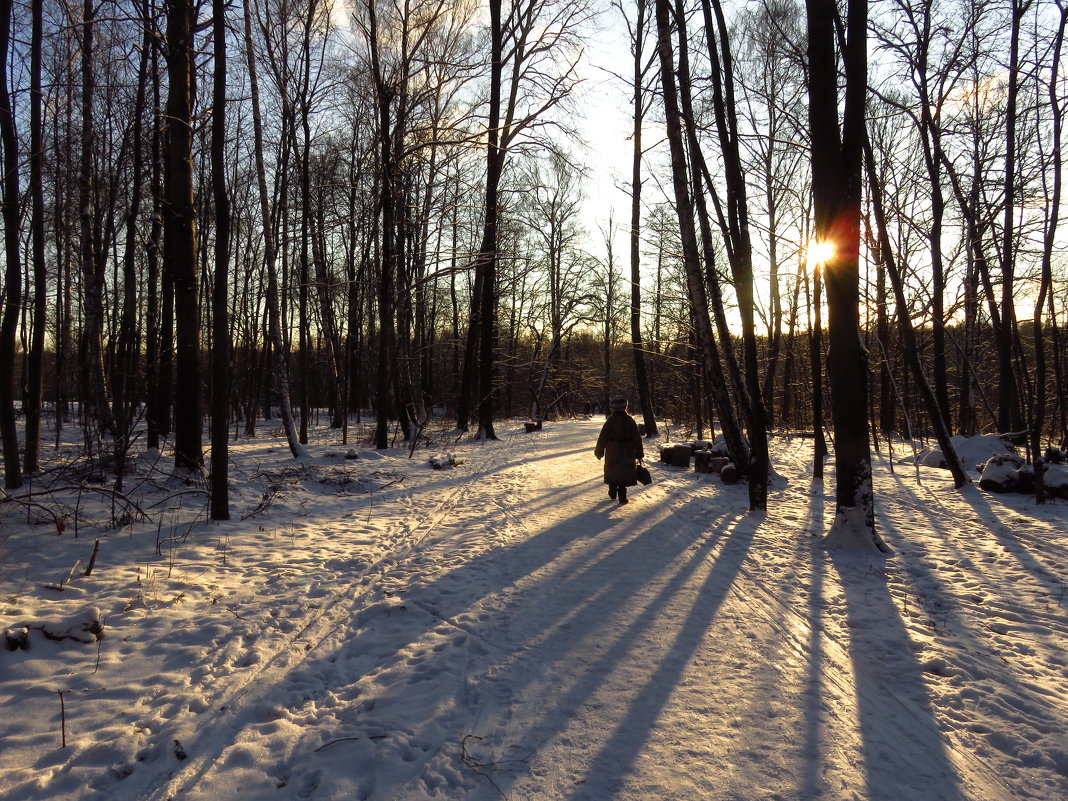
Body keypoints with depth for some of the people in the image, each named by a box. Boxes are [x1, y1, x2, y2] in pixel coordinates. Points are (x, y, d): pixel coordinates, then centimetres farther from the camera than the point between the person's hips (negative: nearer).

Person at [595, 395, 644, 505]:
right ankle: (622, 497, 3)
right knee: (624, 473, 6)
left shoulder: (610, 421, -8)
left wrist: (599, 451, 7)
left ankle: (613, 494, 25)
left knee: (612, 472, 15)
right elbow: (637, 438, -2)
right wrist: (639, 453, 6)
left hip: (612, 453, 0)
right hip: (627, 453, 0)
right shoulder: (630, 420, -6)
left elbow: (602, 438, -5)